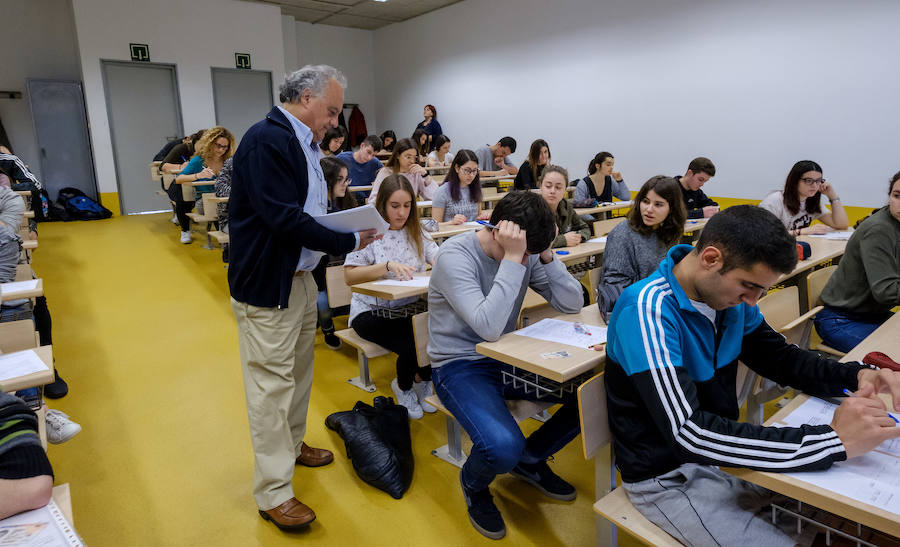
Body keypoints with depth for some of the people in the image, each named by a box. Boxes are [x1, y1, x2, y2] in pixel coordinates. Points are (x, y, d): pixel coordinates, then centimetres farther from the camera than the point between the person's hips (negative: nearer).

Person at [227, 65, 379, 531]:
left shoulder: (303, 142, 11)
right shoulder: (266, 139, -19)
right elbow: (284, 218, -27)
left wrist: (347, 225, -2)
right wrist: (349, 241, -20)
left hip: (300, 277, 10)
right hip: (266, 284, -10)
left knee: (298, 369, 21)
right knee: (272, 384, 0)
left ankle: (291, 445, 42)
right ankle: (273, 493, 14)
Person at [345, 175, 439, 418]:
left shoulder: (416, 231, 10)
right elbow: (349, 276, -14)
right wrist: (387, 266, -27)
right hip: (372, 312, -4)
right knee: (412, 347, -27)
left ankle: (422, 379, 13)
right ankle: (403, 388, 11)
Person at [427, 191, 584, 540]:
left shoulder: (527, 253, -2)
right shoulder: (455, 256, -21)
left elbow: (571, 304, -2)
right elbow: (489, 327, -32)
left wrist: (546, 255, -15)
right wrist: (512, 259, -32)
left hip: (507, 359, 6)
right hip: (459, 367, -6)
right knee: (503, 447, -32)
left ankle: (530, 459, 17)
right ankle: (474, 486, 9)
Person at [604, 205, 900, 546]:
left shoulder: (730, 295, -4)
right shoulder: (647, 310, -29)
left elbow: (780, 358, 9)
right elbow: (688, 434, -36)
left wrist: (856, 376, -10)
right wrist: (831, 441, -34)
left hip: (720, 449, 7)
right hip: (667, 476, -7)